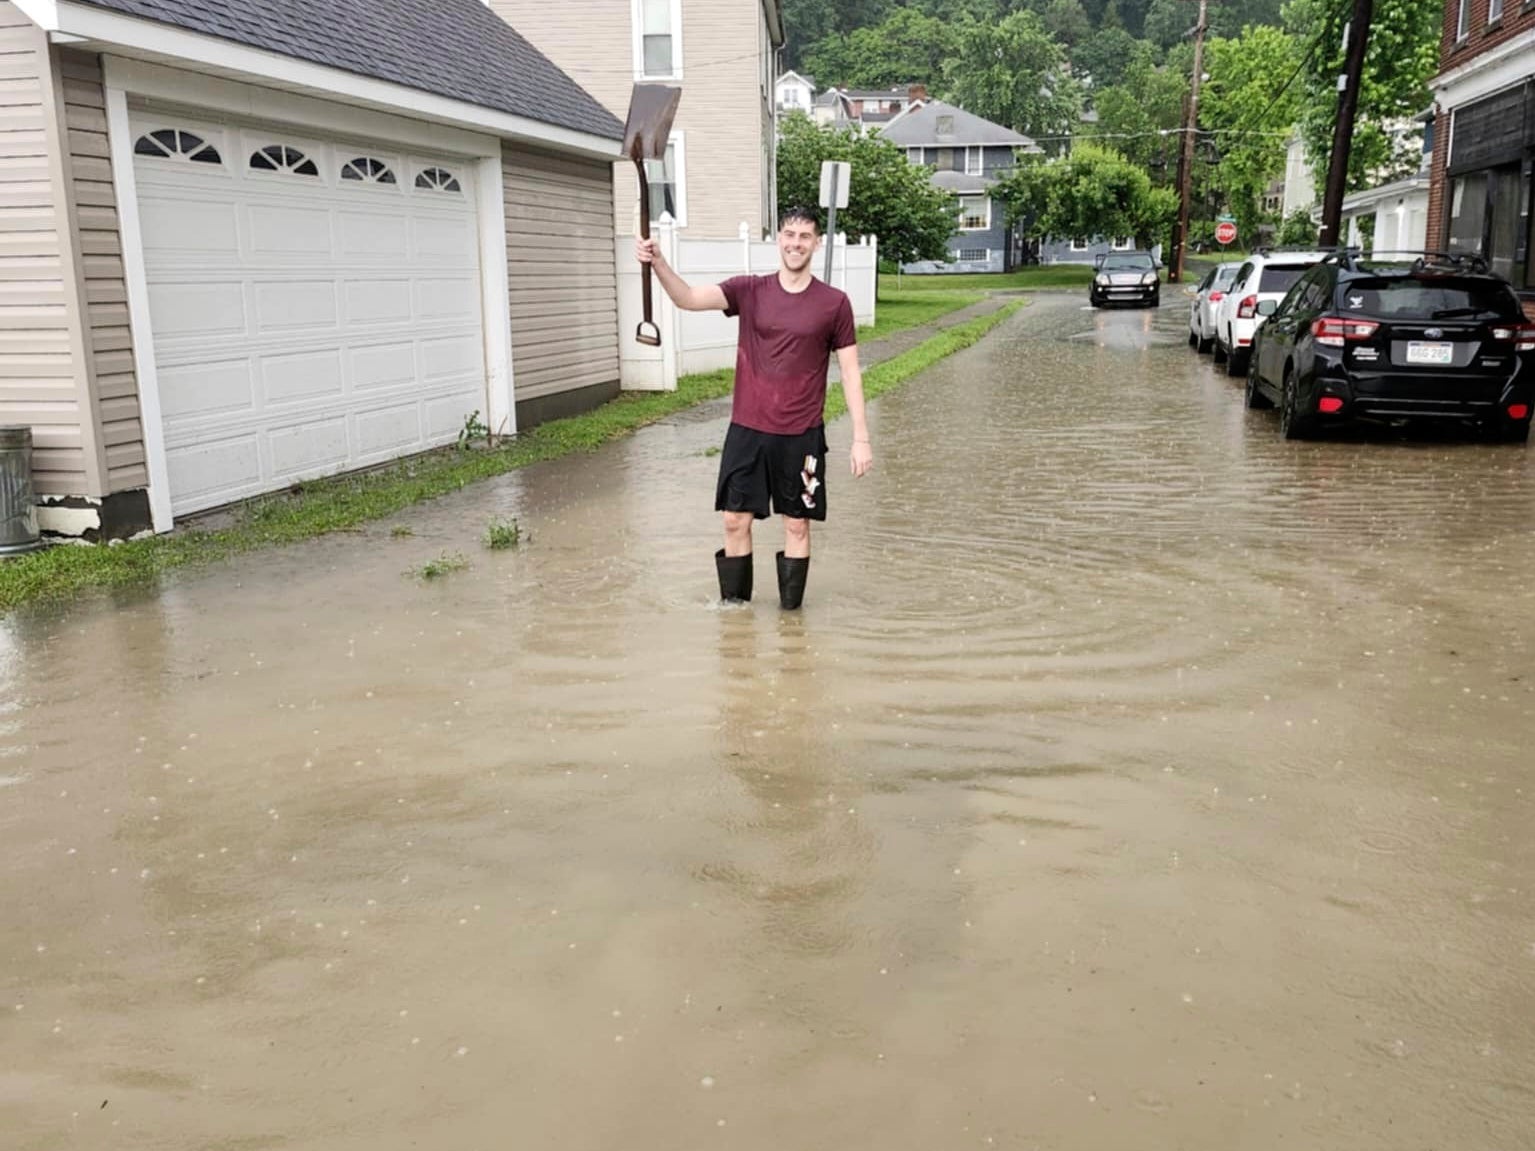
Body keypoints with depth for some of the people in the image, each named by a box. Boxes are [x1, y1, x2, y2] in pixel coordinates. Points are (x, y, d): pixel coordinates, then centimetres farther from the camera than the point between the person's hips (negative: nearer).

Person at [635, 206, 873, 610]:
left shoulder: (834, 303, -2)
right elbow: (688, 298, -11)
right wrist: (658, 262, -30)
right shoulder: (749, 291, 2)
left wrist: (861, 437, -2)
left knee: (797, 524, 6)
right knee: (736, 520, 5)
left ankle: (790, 613, 20)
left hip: (801, 436, -1)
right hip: (747, 430, 2)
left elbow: (850, 372, 1)